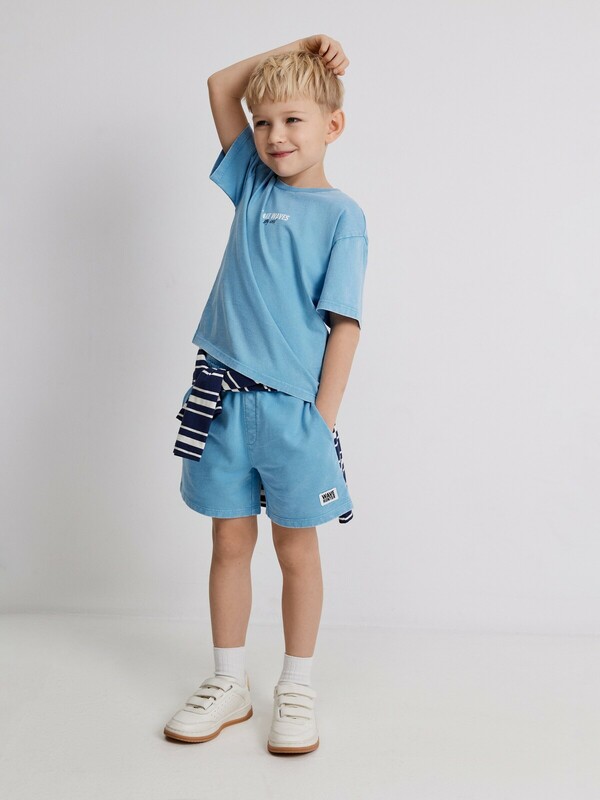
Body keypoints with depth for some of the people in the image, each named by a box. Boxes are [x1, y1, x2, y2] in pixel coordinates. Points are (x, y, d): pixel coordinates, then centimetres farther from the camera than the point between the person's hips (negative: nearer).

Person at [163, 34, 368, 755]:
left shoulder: (342, 215, -4)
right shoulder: (254, 183, 10)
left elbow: (344, 322, -8)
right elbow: (220, 87, 15)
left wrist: (322, 417, -12)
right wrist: (290, 51, 9)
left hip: (293, 405, -4)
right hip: (224, 397, 5)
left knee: (296, 548, 9)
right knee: (229, 542, 12)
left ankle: (296, 690, 25)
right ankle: (229, 684, 28)